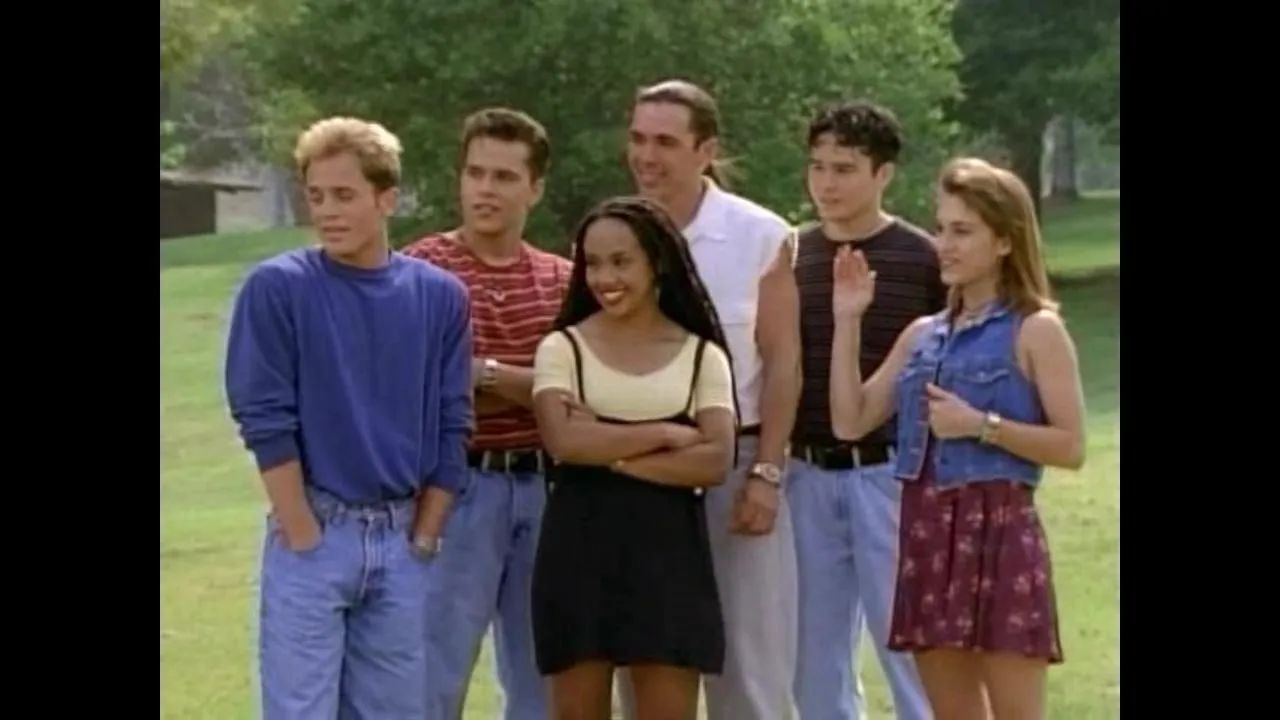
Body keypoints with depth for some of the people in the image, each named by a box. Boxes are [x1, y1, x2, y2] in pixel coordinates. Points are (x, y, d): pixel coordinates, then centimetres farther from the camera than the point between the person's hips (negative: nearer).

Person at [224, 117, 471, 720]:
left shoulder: (440, 296, 4)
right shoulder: (277, 289, -6)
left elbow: (451, 428, 6)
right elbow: (265, 421, -8)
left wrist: (424, 536, 1)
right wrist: (305, 537, -10)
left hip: (403, 539, 3)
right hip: (312, 534, -3)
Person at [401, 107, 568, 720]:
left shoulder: (562, 280, 9)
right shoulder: (421, 270, -4)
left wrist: (488, 374, -12)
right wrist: (530, 389, -10)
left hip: (545, 489, 5)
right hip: (461, 488, -4)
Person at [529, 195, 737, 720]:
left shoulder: (702, 356, 6)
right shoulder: (563, 348, 3)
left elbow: (715, 461, -7)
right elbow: (564, 440, -14)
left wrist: (612, 453, -12)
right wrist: (665, 433, -11)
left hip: (669, 546, 0)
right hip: (580, 545, 0)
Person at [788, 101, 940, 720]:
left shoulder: (923, 260, -4)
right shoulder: (791, 259, 7)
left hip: (892, 473, -4)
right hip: (809, 477, 4)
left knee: (908, 645, -1)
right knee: (816, 657, 10)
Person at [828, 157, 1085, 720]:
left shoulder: (1035, 331, -3)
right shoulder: (923, 335, 14)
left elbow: (1071, 447, -8)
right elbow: (850, 421, 9)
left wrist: (983, 426, -18)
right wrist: (847, 323, 5)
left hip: (998, 528, -7)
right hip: (927, 532, 7)